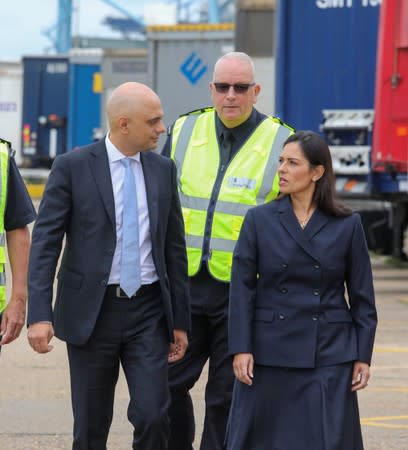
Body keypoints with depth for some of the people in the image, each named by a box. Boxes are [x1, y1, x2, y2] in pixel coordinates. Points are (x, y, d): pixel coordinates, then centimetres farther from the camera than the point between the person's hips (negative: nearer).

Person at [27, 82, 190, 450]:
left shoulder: (163, 170, 7)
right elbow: (45, 243, -8)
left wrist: (181, 319, 11)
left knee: (153, 416, -8)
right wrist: (39, 315, -17)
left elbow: (175, 247, 12)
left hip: (148, 310, 2)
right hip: (92, 310, -2)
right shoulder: (72, 167, -5)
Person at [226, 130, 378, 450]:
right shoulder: (259, 220, 2)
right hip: (269, 353, 1)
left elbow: (362, 297, 4)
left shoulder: (347, 226, 1)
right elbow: (242, 290, 0)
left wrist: (363, 355, 0)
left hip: (329, 356, -1)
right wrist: (241, 349, -7)